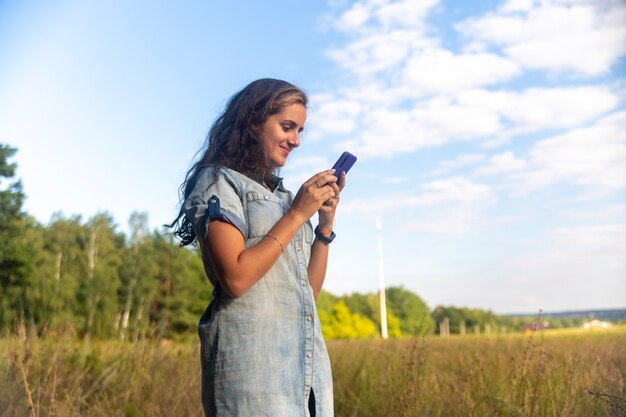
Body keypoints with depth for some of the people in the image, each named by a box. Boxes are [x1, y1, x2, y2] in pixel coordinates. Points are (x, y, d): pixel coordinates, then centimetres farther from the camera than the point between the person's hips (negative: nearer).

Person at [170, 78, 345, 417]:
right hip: (252, 362, -7)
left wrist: (326, 221, 3)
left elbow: (310, 289, 14)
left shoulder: (281, 195, 17)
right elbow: (235, 278, -17)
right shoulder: (218, 181, -3)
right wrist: (297, 213, -10)